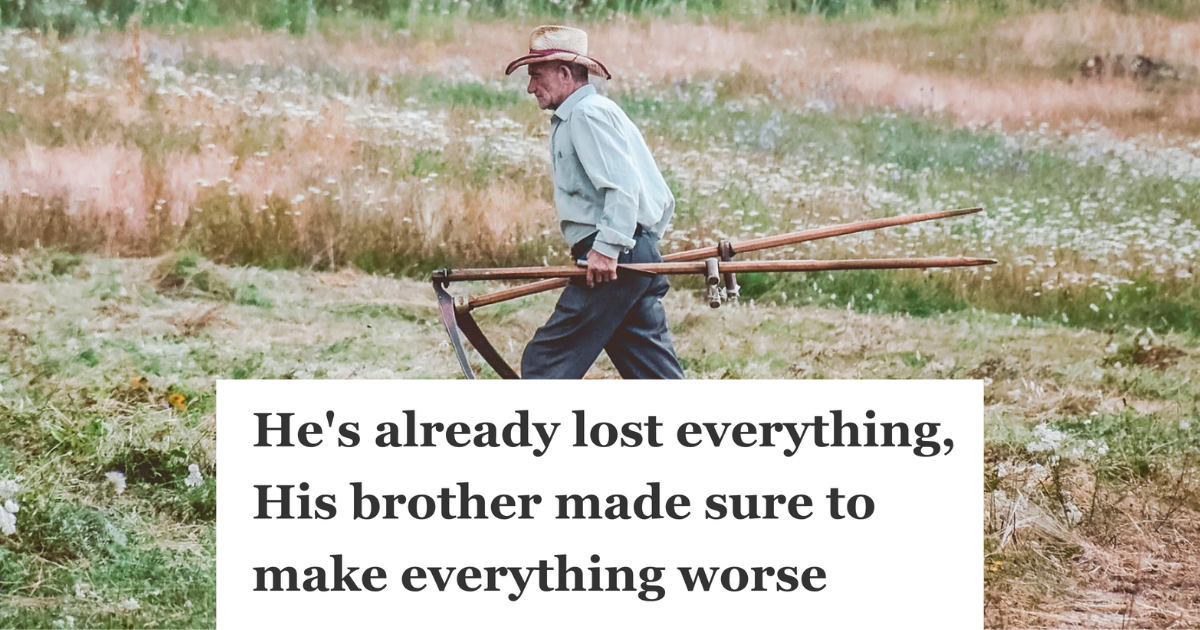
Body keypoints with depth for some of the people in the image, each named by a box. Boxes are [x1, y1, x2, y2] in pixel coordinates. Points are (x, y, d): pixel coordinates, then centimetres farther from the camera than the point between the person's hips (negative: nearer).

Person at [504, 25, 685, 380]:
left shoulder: (587, 113, -7)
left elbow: (623, 184, -21)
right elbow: (663, 201, 24)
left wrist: (607, 247, -24)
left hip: (612, 263, -10)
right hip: (638, 254, 10)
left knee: (544, 364, -7)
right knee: (655, 373, 7)